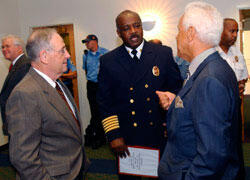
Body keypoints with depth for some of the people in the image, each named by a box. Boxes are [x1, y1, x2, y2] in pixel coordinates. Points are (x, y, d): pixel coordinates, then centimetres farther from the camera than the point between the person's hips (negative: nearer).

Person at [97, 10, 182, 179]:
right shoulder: (108, 61, -2)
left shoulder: (164, 53, -2)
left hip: (160, 135, 0)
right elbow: (105, 101, -1)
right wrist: (114, 136, -7)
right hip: (125, 139, 0)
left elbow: (176, 89, 1)